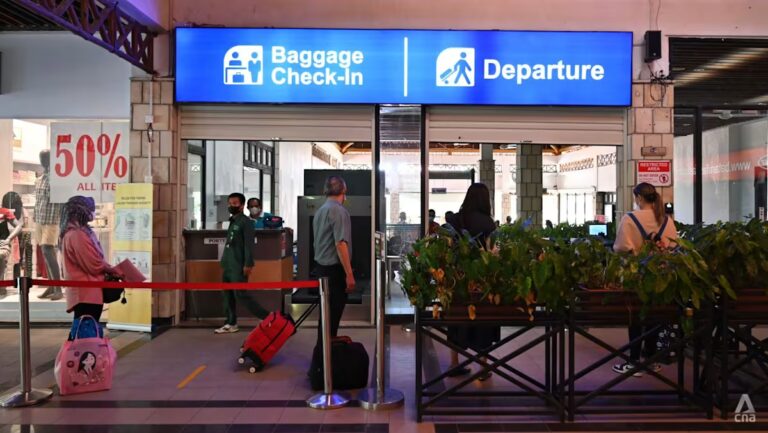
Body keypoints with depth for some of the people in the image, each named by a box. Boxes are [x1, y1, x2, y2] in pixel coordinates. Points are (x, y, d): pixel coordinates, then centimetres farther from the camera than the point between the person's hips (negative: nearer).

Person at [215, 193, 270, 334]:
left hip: (239, 266, -9)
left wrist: (248, 264, -21)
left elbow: (249, 244, -16)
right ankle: (231, 323, 18)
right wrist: (224, 261, 18)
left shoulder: (246, 222, -10)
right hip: (229, 265, 9)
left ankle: (267, 317, -3)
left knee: (241, 294, -9)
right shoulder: (232, 222, 16)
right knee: (227, 294, 10)